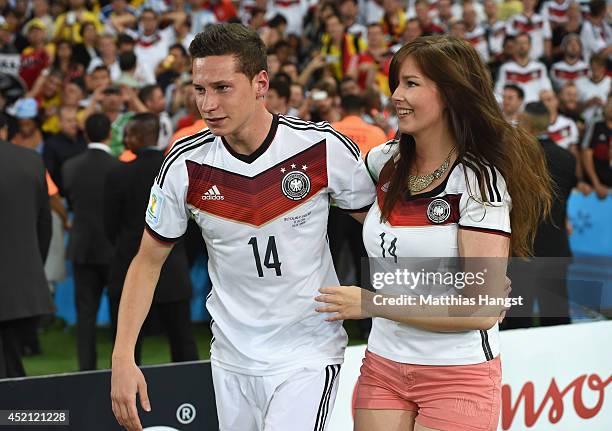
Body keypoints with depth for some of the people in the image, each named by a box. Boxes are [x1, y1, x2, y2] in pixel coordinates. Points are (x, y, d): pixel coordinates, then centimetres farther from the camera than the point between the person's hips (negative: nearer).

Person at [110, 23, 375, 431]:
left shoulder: (324, 147, -13)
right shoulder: (185, 164, -9)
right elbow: (148, 260, 1)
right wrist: (123, 358, -6)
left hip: (309, 354, -3)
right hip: (232, 359, 3)